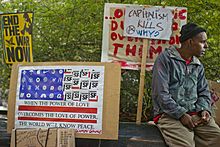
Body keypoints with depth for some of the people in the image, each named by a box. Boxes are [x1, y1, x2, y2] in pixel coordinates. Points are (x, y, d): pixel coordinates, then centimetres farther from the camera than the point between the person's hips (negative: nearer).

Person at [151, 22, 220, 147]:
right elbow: (161, 93, -10)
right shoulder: (165, 58, -3)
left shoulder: (198, 66, 17)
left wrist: (204, 109, -2)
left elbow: (204, 92, 20)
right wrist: (181, 114, -14)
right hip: (170, 115, -5)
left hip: (195, 114, 6)